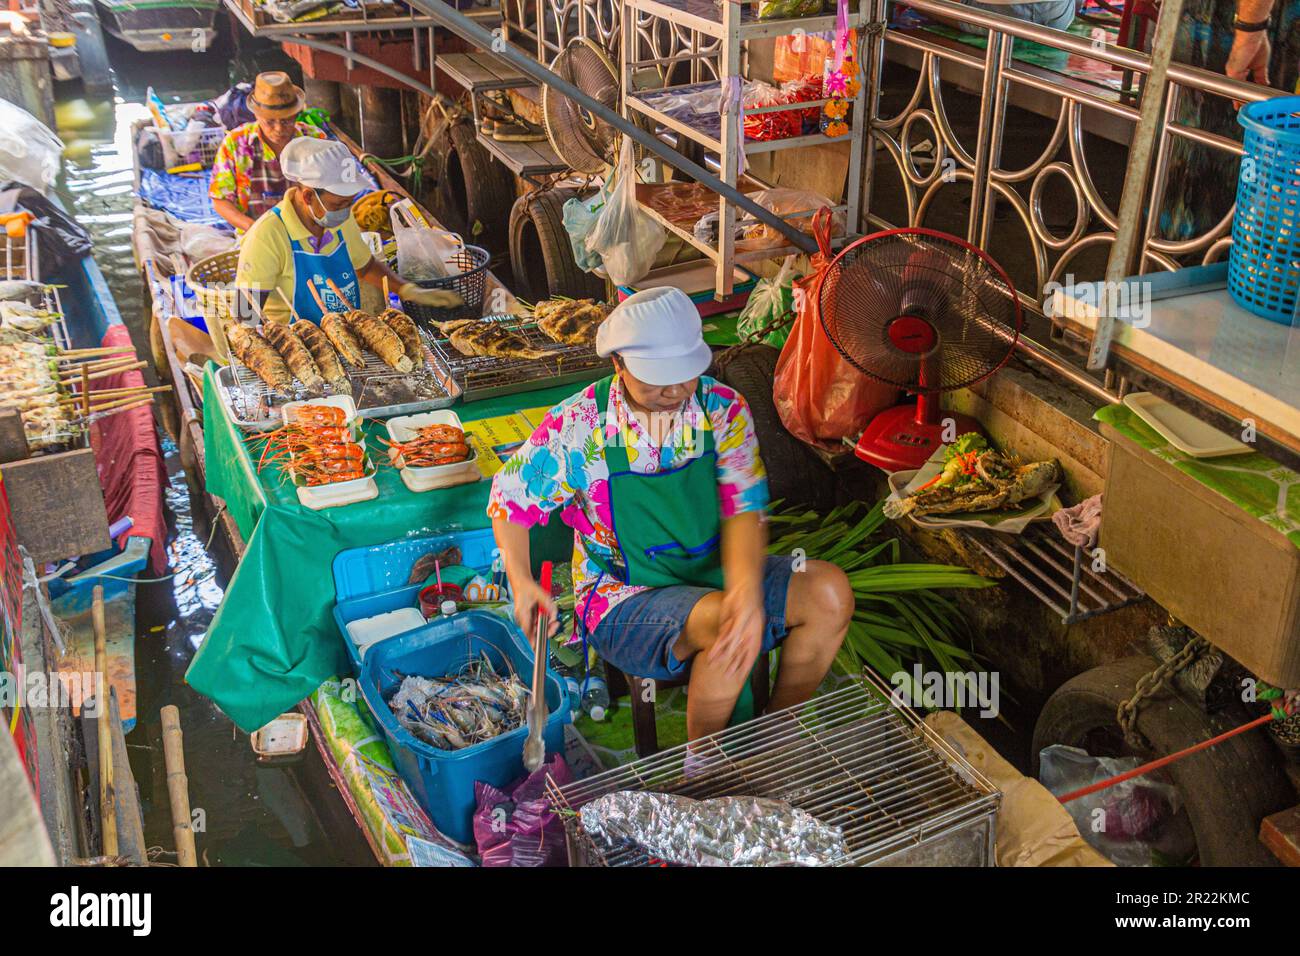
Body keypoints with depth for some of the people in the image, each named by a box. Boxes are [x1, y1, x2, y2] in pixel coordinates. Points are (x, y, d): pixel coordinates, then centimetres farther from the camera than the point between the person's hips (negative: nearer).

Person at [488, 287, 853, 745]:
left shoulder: (723, 410, -7)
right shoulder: (577, 425, -13)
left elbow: (743, 510, -15)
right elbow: (509, 499, 0)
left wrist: (747, 588, -35)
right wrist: (521, 582, -15)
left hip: (716, 576, 4)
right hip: (624, 601, -4)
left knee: (829, 591, -19)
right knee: (723, 623, -35)